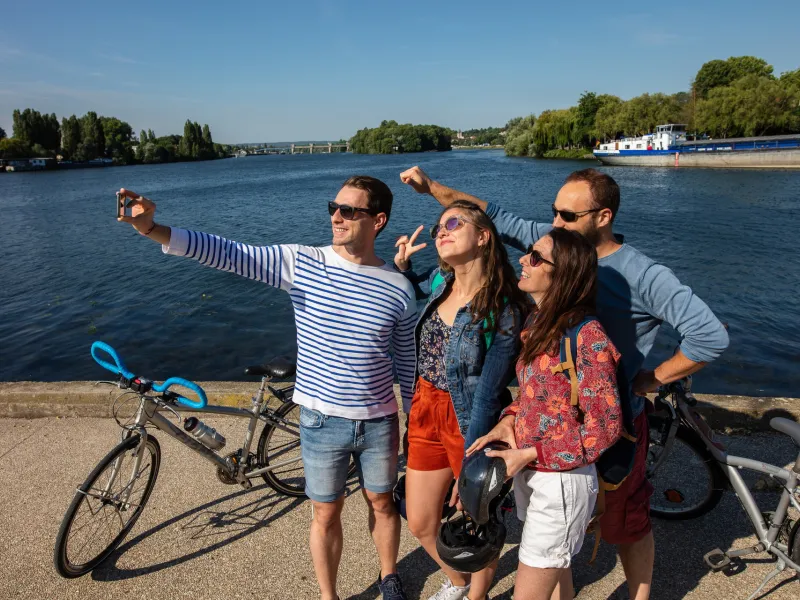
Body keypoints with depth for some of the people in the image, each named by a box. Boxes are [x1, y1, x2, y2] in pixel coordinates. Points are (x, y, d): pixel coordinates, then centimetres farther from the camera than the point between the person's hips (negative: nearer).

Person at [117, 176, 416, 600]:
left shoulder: (399, 289, -8)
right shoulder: (301, 263, -11)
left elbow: (408, 362, 1)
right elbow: (230, 254, -19)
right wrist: (153, 229, -32)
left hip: (379, 422, 1)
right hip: (322, 421, -1)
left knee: (382, 503, 21)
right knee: (325, 516, 16)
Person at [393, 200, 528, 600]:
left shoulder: (503, 310, -19)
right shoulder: (439, 280, -2)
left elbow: (488, 395, -19)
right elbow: (415, 292, 23)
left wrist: (469, 465, -17)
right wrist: (400, 264, 1)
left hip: (470, 424, -6)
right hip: (425, 415, 6)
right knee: (420, 524, 20)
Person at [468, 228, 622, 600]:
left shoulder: (587, 336, -24)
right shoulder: (537, 322, 0)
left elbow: (605, 429, -19)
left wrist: (528, 454, -19)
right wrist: (508, 422, -6)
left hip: (561, 481, -7)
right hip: (528, 473, 7)